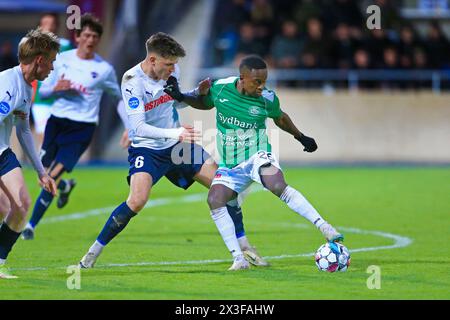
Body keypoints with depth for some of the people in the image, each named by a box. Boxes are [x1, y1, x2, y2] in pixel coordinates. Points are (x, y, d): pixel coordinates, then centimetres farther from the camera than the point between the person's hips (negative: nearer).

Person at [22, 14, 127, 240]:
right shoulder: (62, 59, 3)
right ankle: (66, 187, 45)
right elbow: (43, 90, 11)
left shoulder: (104, 69, -3)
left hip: (82, 127, -4)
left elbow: (120, 98, 10)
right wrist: (56, 88, -12)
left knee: (53, 176, -15)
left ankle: (32, 225, -5)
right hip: (57, 120, 4)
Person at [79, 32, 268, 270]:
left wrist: (198, 94, -2)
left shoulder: (171, 71, -4)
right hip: (146, 149, -6)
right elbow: (138, 127, -30)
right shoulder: (132, 81, -22)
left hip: (177, 144, 6)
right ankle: (94, 252, -11)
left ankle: (244, 247, 15)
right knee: (137, 201, -27)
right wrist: (174, 133, -42)